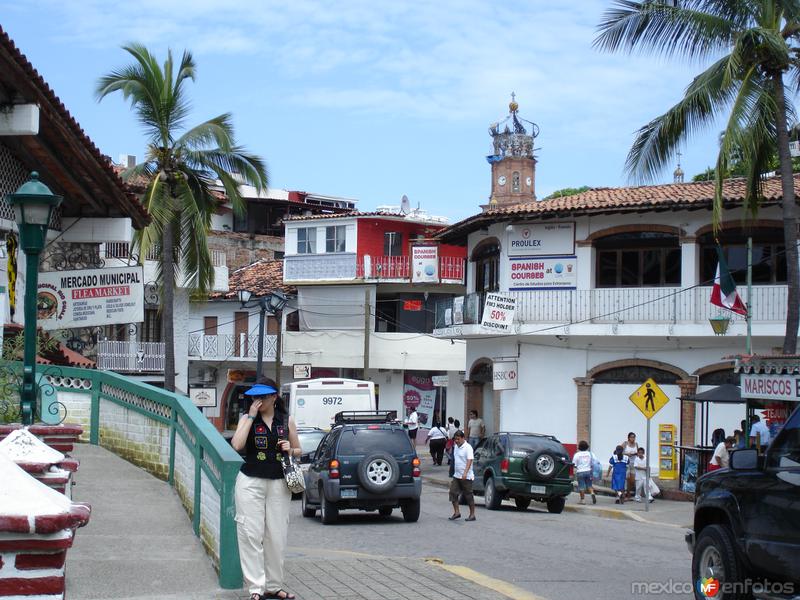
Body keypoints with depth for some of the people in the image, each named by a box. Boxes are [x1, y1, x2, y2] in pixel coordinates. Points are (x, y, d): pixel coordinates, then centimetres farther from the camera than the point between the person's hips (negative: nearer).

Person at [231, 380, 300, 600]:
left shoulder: (287, 421, 8)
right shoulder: (247, 418, 2)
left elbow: (298, 451, 17)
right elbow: (237, 445, -15)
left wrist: (290, 450, -6)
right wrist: (251, 417, -13)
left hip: (278, 484, 2)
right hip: (250, 482, -2)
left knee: (277, 536, 4)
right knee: (251, 535, -7)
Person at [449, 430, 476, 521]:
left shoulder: (468, 447, -13)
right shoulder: (456, 447, 12)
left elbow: (469, 461, -23)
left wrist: (465, 473, -34)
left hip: (466, 476, -8)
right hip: (456, 475, 8)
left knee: (468, 495, -1)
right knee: (453, 493, 0)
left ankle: (472, 515, 7)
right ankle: (456, 512, 7)